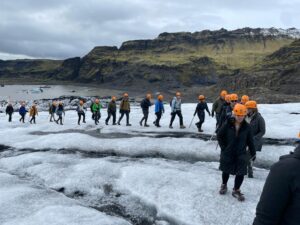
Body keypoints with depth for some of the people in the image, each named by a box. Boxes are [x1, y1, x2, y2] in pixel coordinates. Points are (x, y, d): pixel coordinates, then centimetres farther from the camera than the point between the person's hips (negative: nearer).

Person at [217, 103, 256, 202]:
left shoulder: (247, 127, -8)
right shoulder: (227, 124, -13)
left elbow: (250, 141, 1)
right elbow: (219, 136, -2)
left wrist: (253, 153, 5)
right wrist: (223, 147, -5)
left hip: (241, 154, 1)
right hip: (227, 153, -1)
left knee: (240, 173, 1)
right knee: (226, 171, 16)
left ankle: (236, 190, 23)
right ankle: (224, 185, 43)